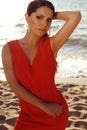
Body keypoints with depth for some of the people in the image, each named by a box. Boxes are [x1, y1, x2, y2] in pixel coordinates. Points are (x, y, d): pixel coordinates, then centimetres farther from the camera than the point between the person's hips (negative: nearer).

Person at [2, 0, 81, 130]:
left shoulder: (52, 44, -11)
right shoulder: (9, 48, -9)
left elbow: (76, 16, -21)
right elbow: (14, 85, -14)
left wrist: (51, 15, -7)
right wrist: (44, 106, -17)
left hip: (56, 112, 0)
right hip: (28, 115, 0)